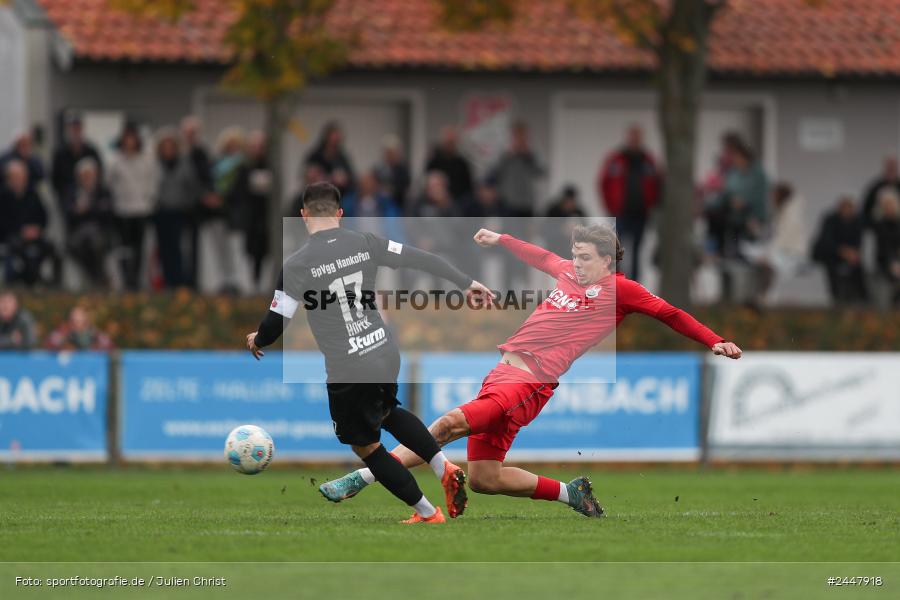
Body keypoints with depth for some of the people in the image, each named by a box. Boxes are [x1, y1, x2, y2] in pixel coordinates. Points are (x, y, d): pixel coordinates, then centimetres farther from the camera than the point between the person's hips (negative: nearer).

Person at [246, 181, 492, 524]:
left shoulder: (297, 265, -13)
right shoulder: (365, 244, -3)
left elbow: (276, 322, -10)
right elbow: (420, 259, 1)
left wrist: (257, 341, 13)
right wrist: (465, 282, 13)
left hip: (348, 373, -5)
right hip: (386, 355, 5)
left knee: (365, 445, 17)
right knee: (388, 412, 36)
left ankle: (427, 514, 21)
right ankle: (444, 468, 20)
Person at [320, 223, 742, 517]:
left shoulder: (618, 289, 0)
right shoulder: (570, 274, 19)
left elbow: (669, 314, 6)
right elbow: (543, 258, 40)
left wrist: (714, 342, 1)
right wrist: (501, 240, 50)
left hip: (529, 385, -9)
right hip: (502, 371, 9)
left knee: (450, 423, -27)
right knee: (482, 478, 7)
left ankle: (361, 478, -27)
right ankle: (570, 493, 19)